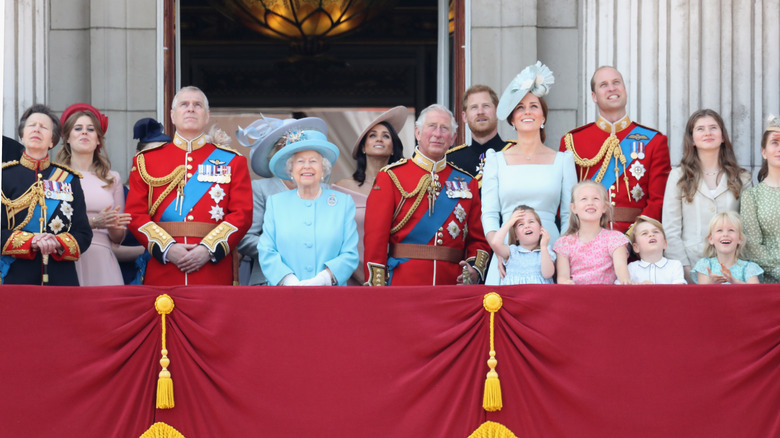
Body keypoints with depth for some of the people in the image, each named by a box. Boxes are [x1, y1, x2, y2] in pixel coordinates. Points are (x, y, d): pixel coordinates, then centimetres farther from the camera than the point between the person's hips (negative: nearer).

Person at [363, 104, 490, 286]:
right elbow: (375, 239, -3)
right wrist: (377, 295, -11)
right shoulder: (391, 177, 3)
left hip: (452, 284, 3)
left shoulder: (467, 182, 14)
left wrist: (475, 269, -5)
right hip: (402, 285, -3)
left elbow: (477, 239, 15)